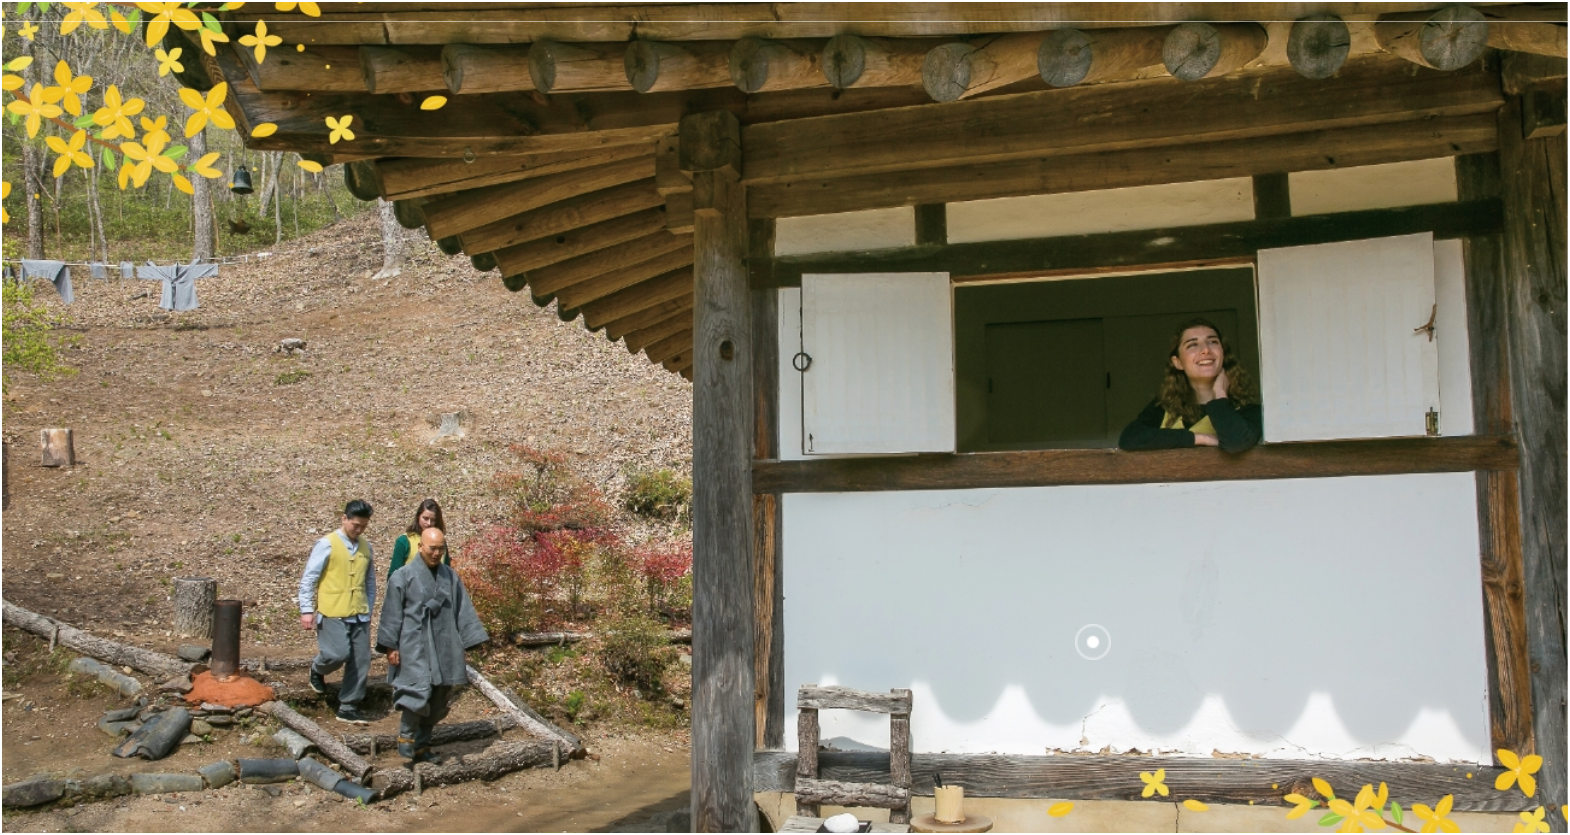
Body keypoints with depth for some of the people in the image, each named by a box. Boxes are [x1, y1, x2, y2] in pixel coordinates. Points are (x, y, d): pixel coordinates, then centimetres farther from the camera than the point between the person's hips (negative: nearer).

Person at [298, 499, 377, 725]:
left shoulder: (366, 546, 9)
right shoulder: (327, 544, -6)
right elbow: (308, 578, -5)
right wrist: (307, 610, -10)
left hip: (359, 614, 5)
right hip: (333, 613, -5)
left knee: (361, 661, 3)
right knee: (338, 654, -13)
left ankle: (348, 707, 14)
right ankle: (318, 670, 22)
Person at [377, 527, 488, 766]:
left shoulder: (450, 577, 10)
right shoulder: (403, 576, -1)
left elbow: (464, 611, 11)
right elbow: (392, 614, -2)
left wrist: (470, 641, 5)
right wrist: (391, 646, -7)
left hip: (445, 649, 5)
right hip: (414, 647, -5)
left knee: (439, 701, 6)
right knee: (419, 692, -18)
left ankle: (422, 746, 19)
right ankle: (406, 740, 0)